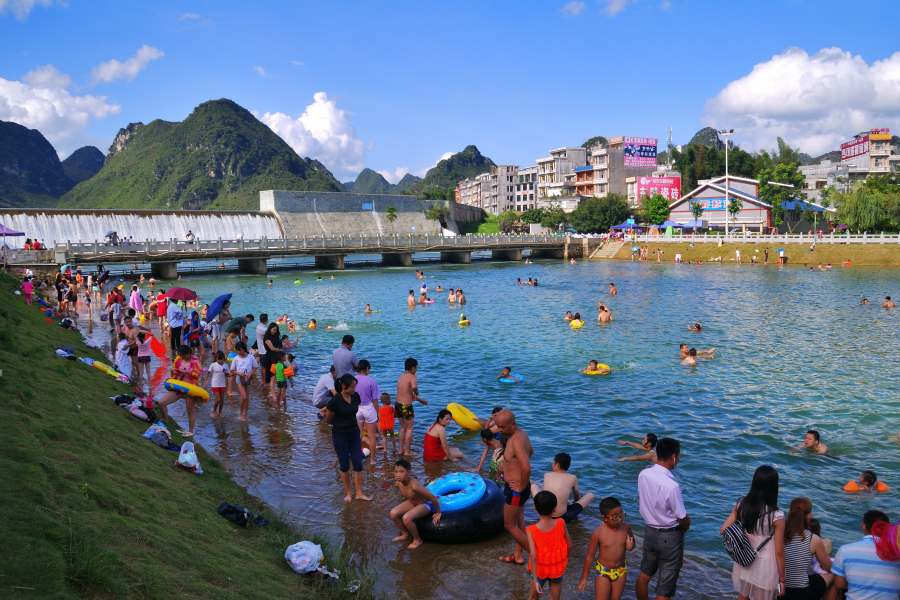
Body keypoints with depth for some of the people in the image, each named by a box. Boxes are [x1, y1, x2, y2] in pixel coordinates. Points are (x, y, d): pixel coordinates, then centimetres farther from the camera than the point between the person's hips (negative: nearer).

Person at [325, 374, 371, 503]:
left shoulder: (355, 397, -4)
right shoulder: (335, 401, -21)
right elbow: (328, 420, -7)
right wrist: (340, 423, 6)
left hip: (354, 434, 5)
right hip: (340, 436, -5)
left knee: (358, 464, 5)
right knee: (344, 465, 8)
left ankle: (359, 493, 15)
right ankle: (348, 493, 22)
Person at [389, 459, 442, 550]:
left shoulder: (414, 486, -38)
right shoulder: (397, 483, -16)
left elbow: (432, 497, -31)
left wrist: (438, 513, -18)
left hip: (425, 504, -7)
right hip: (411, 502, 7)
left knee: (406, 518, -28)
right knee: (393, 513, -9)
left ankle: (417, 540, -1)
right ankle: (406, 534, 16)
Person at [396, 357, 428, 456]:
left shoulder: (401, 377, 14)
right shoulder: (413, 377, -12)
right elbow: (414, 386, -36)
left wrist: (420, 400, 30)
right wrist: (416, 393, -13)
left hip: (398, 404, 8)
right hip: (406, 406, -8)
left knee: (403, 427, 22)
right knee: (409, 429, 8)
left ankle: (401, 449, 27)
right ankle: (407, 451, 16)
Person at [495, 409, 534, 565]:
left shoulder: (516, 441, -30)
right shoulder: (521, 434, 1)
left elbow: (527, 468, -40)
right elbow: (530, 451, 23)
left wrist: (521, 487, -24)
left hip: (516, 489, -10)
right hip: (517, 487, 10)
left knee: (509, 526, 5)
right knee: (519, 522, 21)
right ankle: (518, 555, 35)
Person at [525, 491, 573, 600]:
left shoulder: (531, 531, -24)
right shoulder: (561, 524, -18)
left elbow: (533, 557, -27)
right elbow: (569, 546, -7)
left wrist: (535, 581, -24)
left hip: (540, 570, -1)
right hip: (557, 569, 1)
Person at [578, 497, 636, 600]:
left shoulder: (626, 528, -11)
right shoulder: (598, 533, -21)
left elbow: (632, 544, 11)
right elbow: (590, 556, -11)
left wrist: (630, 546, -15)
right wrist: (584, 578, -6)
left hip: (621, 571, 4)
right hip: (603, 571, -3)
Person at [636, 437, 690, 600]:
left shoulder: (643, 474, -11)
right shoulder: (671, 486, -29)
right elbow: (683, 519, -17)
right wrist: (685, 528, 5)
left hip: (650, 530, 6)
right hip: (669, 536, -6)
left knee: (644, 574, 25)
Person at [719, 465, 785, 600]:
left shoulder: (741, 505, -11)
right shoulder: (776, 516, -22)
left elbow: (723, 530, -6)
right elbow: (779, 552, -15)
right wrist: (781, 579, -4)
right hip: (765, 567, -4)